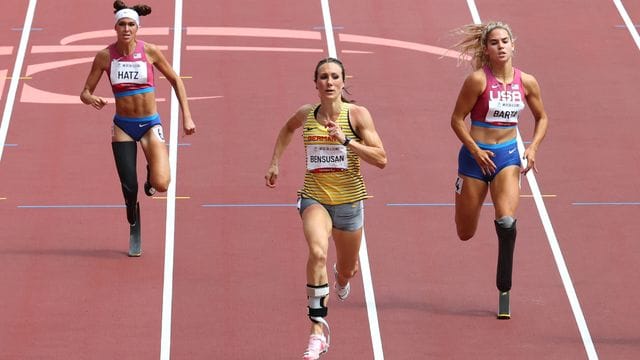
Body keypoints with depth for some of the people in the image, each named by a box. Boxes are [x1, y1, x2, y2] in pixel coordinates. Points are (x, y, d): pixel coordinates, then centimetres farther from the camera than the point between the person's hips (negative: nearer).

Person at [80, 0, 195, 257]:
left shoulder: (150, 52, -7)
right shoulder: (105, 57, -6)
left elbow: (175, 81, 5)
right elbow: (85, 92, 0)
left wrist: (186, 116, 1)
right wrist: (91, 100, -24)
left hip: (150, 124, -1)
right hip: (123, 127, 1)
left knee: (161, 185, -18)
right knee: (129, 188, -2)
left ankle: (151, 173, 21)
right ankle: (134, 231, 29)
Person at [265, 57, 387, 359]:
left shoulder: (357, 114, -10)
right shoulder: (306, 115, -2)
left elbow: (381, 159, -16)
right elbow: (288, 128, 24)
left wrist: (346, 140, -26)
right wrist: (275, 162, 18)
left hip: (348, 199, 0)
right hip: (314, 198, 0)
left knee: (347, 271, 18)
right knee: (318, 252, -30)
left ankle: (341, 277, 59)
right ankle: (318, 327, -28)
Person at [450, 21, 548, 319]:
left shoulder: (526, 82, -2)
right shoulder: (478, 80, -13)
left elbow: (541, 117, 12)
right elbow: (457, 119, -7)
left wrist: (533, 148, -2)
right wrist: (476, 150, -16)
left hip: (508, 154, 1)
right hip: (476, 154, -1)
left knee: (507, 221, -21)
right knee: (465, 233, 8)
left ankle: (504, 291, -9)